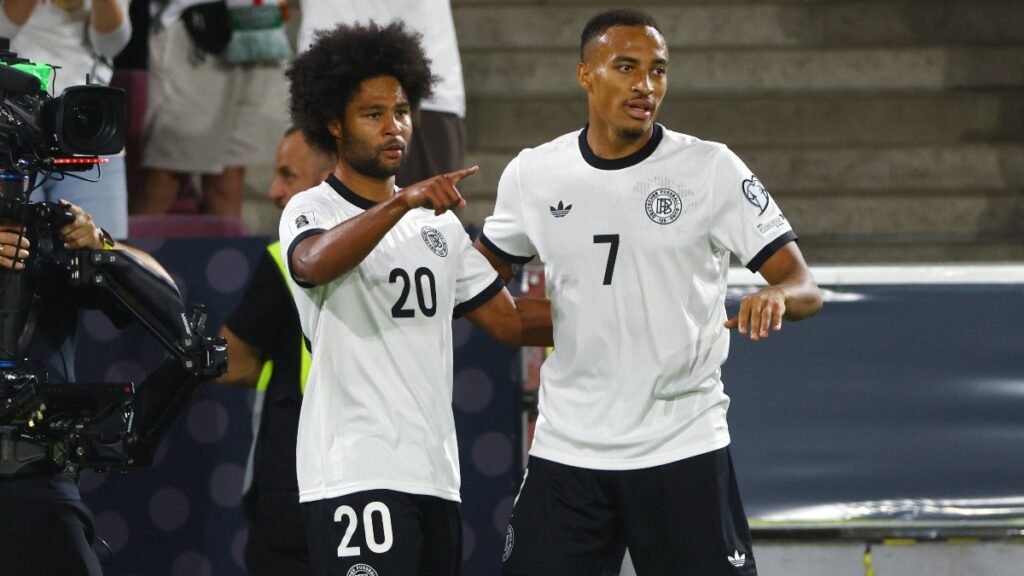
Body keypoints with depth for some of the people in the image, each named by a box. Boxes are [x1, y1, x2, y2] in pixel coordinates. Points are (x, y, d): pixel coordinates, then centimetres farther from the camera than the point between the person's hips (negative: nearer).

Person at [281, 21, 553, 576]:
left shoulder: (439, 224, 20)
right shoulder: (311, 210, -1)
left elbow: (508, 319, 23)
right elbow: (313, 265, -26)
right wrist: (403, 202, -37)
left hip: (435, 476, 7)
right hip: (354, 475, -7)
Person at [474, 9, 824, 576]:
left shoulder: (710, 169, -3)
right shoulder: (533, 174, 5)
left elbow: (805, 287, -6)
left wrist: (778, 296, -28)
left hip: (684, 450, -2)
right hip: (566, 452, 2)